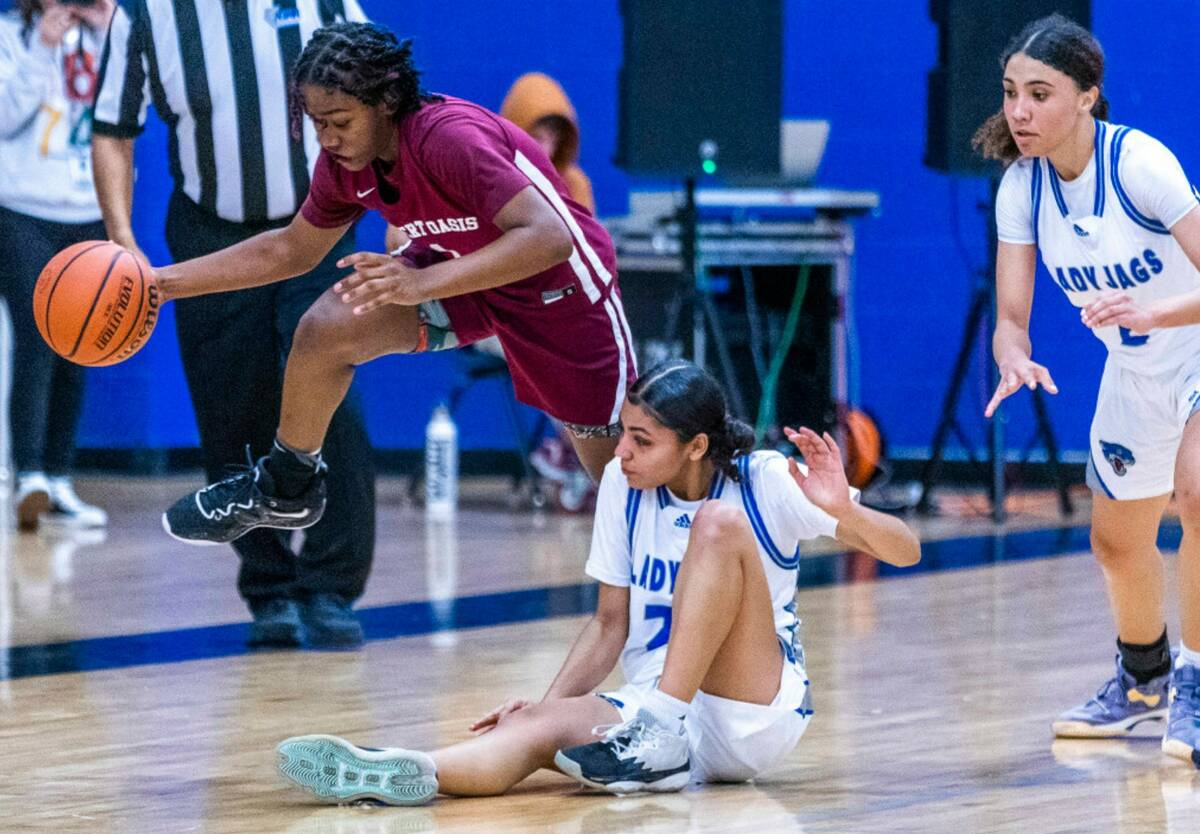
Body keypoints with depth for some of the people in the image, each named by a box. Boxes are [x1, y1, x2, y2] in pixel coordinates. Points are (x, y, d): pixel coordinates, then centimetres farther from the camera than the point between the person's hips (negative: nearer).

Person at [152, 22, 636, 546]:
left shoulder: (451, 138, -35)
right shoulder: (345, 161, -13)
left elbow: (549, 238, -44)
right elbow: (292, 250, 4)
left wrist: (425, 283, -52)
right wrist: (166, 282, -2)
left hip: (559, 287, -5)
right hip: (462, 268, 6)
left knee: (617, 469, 0)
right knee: (323, 331, -14)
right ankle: (286, 488, 7)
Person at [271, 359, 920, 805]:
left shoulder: (767, 481, -7)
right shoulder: (622, 485, 4)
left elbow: (904, 552, -9)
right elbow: (612, 621, 10)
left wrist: (842, 511, -30)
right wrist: (547, 703, -6)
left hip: (758, 714, -3)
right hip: (653, 710, 3)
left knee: (718, 523, -25)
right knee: (541, 725, -30)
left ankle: (664, 731, -33)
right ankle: (402, 774, -59)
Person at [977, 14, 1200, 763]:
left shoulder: (1139, 163, -30)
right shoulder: (1022, 185, -14)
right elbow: (1011, 317, -12)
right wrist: (1016, 361, -34)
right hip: (1135, 371, 7)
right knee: (1118, 544, 17)